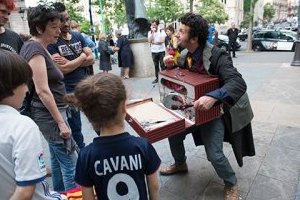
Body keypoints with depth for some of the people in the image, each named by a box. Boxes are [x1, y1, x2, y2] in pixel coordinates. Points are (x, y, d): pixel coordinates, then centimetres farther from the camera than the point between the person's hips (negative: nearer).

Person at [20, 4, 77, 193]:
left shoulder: (40, 47, 11)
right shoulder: (35, 49, -18)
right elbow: (42, 91, -23)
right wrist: (61, 122, -21)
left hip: (51, 111, 10)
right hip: (49, 114, -10)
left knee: (57, 158, 20)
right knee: (70, 163, -3)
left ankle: (60, 193, 36)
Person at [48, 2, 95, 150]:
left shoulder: (78, 36, 7)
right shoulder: (51, 42, -9)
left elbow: (91, 59, -1)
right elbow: (62, 69, -18)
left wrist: (69, 62, -13)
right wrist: (81, 57, -8)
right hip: (68, 92, -5)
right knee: (75, 129, 9)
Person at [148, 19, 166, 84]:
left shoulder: (162, 31, -2)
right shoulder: (150, 32, 5)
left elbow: (162, 41, -14)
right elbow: (149, 41, -10)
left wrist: (153, 42, -10)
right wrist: (153, 32, -11)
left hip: (161, 51, -3)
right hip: (154, 51, 3)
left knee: (162, 65, 0)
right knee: (156, 65, 10)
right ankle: (157, 78, 19)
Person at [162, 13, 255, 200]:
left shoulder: (217, 55, -25)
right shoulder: (184, 55, -4)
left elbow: (239, 83, -34)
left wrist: (212, 97, -51)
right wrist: (170, 65, -10)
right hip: (192, 106, 6)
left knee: (214, 154, -13)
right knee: (174, 134, 6)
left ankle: (232, 184, 20)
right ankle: (180, 164, 39)